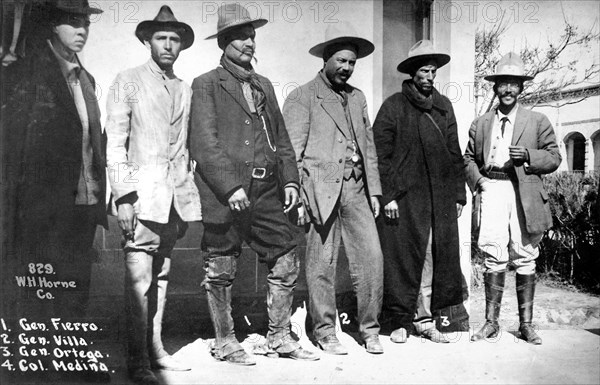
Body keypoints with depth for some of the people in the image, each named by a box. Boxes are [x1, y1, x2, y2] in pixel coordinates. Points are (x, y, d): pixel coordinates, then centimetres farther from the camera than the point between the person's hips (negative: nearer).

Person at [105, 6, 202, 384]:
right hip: (143, 192, -4)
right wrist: (123, 196, -11)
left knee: (161, 276, 10)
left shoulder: (185, 89, 16)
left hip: (178, 195, 5)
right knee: (140, 279, -5)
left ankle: (156, 348, 20)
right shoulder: (128, 81, 2)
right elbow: (115, 143, -3)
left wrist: (191, 187, 10)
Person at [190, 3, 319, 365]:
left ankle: (280, 337, 22)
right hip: (224, 193, -6)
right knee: (221, 271, 6)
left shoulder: (264, 85, 18)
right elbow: (204, 144, -11)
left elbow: (281, 138, 19)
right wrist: (230, 187, -18)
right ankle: (225, 342, 23)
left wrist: (290, 179, 7)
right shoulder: (206, 85, -2)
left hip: (266, 191, 6)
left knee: (287, 261, 6)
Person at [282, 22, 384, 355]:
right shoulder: (302, 97, 1)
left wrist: (374, 190, 13)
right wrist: (297, 197, -10)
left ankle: (369, 329, 15)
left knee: (371, 258, 0)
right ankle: (325, 332, 17)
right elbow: (291, 151, -4)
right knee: (321, 265, 2)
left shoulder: (357, 97, 19)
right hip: (322, 190, -5)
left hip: (356, 190, 5)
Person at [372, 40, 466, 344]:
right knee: (401, 259, -1)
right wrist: (388, 196, -11)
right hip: (403, 199, -4)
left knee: (434, 259, 6)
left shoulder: (444, 106, 15)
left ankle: (424, 319, 17)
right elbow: (381, 154, -4)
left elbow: (454, 153, 16)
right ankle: (400, 321, 12)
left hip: (440, 199, 5)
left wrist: (459, 193, 11)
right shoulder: (393, 106, 0)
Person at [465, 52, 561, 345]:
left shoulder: (537, 121, 12)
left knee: (525, 258, 2)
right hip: (492, 189, 1)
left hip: (524, 193, 0)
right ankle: (491, 321, 4)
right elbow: (469, 158, 20)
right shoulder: (480, 123, 17)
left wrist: (528, 155, -10)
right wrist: (477, 179, 1)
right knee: (494, 257, -3)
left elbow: (554, 157, 9)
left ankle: (526, 323, 11)